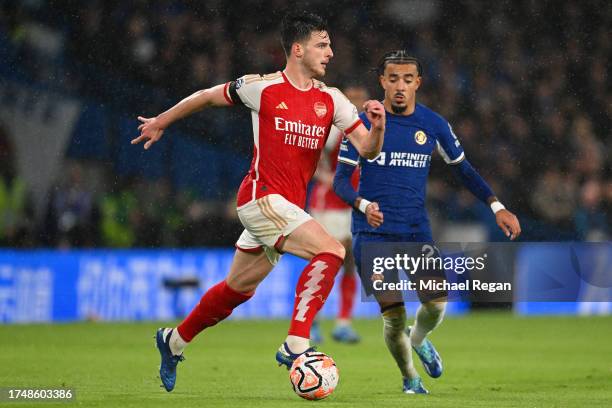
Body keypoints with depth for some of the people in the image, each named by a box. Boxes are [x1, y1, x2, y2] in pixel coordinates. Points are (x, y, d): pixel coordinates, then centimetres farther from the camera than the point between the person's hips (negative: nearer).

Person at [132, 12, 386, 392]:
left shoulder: (331, 99, 5)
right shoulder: (263, 88, -7)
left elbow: (367, 149, 2)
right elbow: (208, 96, 8)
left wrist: (377, 127, -21)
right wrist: (161, 122, 19)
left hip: (288, 207, 7)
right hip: (261, 197, -6)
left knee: (237, 289, 17)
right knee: (331, 252, -24)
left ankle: (175, 340, 36)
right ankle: (296, 344, -25)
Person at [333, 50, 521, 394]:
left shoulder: (434, 125, 3)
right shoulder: (363, 123, -4)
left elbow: (464, 169, 14)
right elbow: (341, 179, -2)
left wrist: (497, 206, 4)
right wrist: (362, 205, -22)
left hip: (417, 230, 2)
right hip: (373, 232, -2)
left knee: (437, 304, -14)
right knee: (393, 314, -11)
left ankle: (419, 340, 23)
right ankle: (410, 378, 16)